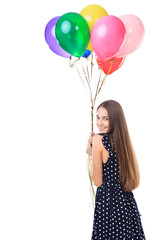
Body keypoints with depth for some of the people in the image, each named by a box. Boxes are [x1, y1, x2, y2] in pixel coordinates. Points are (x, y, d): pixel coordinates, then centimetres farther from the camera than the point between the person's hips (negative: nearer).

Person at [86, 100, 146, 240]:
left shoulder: (99, 139, -12)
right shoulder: (124, 140, 6)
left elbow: (98, 182, -10)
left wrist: (91, 153, 1)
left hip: (107, 202, -6)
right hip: (128, 203, 6)